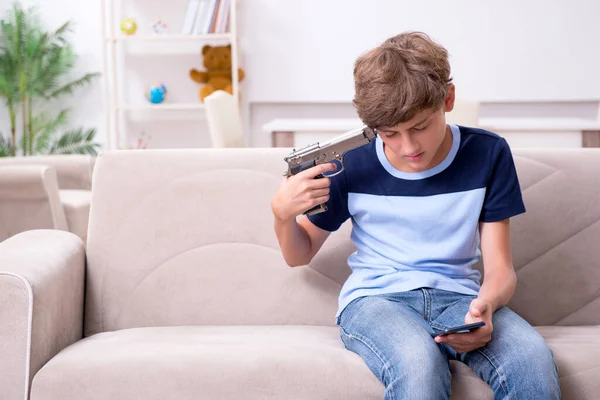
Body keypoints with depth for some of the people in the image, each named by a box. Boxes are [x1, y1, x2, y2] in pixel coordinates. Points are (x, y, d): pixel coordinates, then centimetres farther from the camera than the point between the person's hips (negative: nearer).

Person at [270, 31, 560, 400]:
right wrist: (282, 213, -11)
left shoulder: (487, 154, 1)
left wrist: (485, 305, -23)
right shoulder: (352, 165, 0)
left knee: (533, 359, -33)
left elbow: (500, 266, 2)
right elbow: (300, 255, 13)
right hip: (375, 298, -1)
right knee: (419, 362, -39)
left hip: (458, 296, 2)